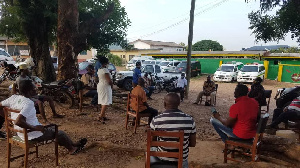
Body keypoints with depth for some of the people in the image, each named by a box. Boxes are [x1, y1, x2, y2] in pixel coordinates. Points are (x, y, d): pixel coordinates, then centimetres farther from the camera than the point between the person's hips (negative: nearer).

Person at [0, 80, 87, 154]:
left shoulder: (13, 98, -4)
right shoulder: (28, 103, -29)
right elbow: (18, 121, -39)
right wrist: (35, 128, -28)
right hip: (32, 136, -9)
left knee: (52, 128, 25)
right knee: (60, 133, 10)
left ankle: (72, 145, 38)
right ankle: (72, 148, 36)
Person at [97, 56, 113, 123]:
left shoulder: (99, 70, 11)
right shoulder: (105, 70, -18)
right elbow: (109, 80, -21)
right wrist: (111, 85, -1)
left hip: (100, 86, 10)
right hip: (105, 87, -10)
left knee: (103, 102, 15)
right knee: (106, 103, -9)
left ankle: (103, 116, 22)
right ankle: (100, 117, -14)